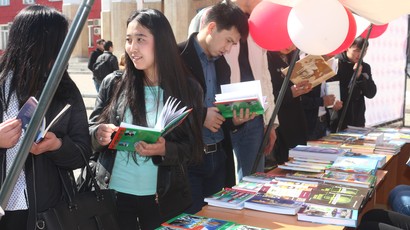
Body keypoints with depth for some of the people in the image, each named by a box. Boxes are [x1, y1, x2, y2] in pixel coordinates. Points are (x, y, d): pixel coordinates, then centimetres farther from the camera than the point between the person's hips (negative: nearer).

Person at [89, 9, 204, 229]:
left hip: (164, 198, -1)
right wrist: (99, 134, -18)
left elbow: (194, 150, -4)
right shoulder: (113, 83, -1)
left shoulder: (188, 89, -6)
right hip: (114, 193, 1)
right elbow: (90, 130, 5)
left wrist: (165, 150, -23)